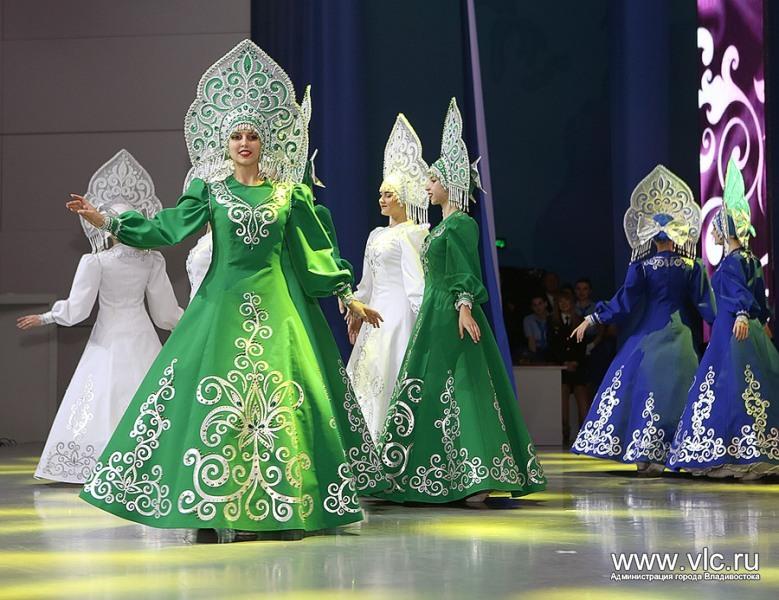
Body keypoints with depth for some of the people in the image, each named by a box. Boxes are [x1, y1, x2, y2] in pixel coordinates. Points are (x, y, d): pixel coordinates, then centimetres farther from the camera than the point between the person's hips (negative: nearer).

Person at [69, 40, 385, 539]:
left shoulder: (289, 193, 7)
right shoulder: (211, 189, 6)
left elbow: (317, 249, 10)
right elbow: (165, 228, 2)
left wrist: (349, 297, 9)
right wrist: (107, 222, -7)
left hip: (276, 302, 0)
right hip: (224, 300, 0)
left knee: (280, 398, -2)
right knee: (219, 399, -4)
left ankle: (274, 506, 5)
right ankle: (216, 508, 1)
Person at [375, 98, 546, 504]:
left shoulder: (461, 223, -9)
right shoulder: (443, 226, 18)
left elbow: (466, 272, -18)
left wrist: (464, 308, -28)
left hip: (452, 316, -10)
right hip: (434, 314, 10)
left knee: (461, 392, -12)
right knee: (433, 394, 9)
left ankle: (476, 479, -13)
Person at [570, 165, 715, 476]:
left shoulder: (642, 267, -7)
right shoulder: (691, 268, -1)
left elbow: (624, 302, -9)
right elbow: (705, 304, 2)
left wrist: (592, 319, -2)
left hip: (647, 336, -2)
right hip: (678, 337, 2)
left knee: (642, 387, 4)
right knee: (674, 390, 5)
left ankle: (643, 453, 2)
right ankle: (663, 454, 2)